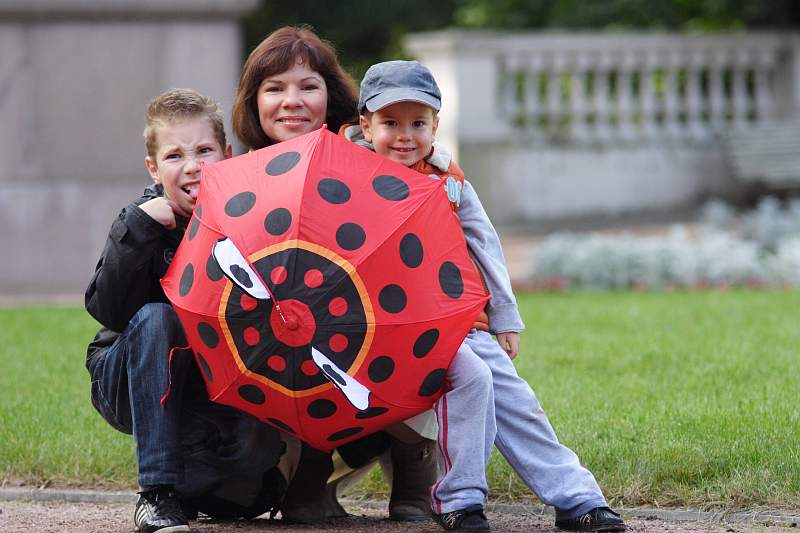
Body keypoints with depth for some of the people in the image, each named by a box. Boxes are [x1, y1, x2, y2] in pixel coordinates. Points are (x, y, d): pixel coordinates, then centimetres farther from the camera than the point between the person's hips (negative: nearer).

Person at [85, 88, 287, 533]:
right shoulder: (147, 219, -10)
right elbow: (108, 310, -22)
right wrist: (138, 228, -32)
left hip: (219, 391, 1)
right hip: (136, 386, -1)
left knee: (259, 446, -30)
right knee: (155, 318, -32)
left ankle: (190, 482, 8)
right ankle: (156, 492, -32)